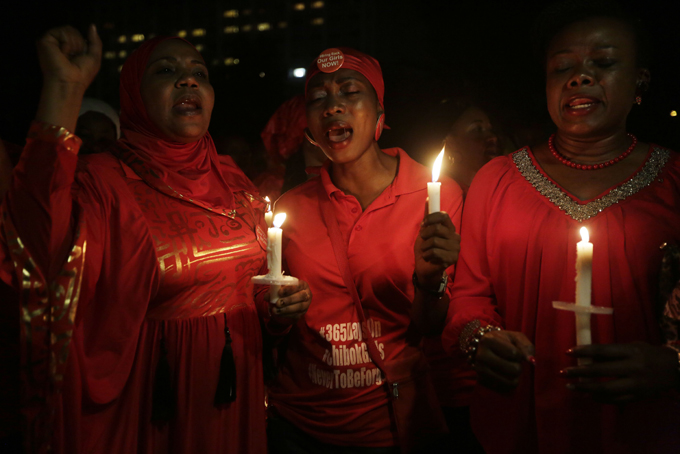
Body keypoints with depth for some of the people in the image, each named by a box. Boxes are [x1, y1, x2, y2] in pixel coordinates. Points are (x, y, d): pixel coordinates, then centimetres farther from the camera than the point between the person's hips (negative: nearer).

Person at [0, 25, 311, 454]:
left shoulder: (236, 185, 4)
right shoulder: (103, 181, -13)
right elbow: (37, 255, -36)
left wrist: (284, 305, -5)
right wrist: (65, 89, -34)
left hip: (237, 393, 5)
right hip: (152, 397, -5)